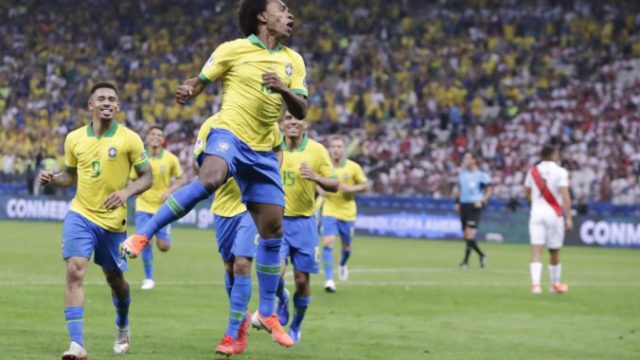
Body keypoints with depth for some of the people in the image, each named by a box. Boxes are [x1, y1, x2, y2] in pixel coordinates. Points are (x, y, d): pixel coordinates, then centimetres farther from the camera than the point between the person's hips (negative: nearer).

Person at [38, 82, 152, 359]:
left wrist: (127, 192, -22)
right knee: (74, 272, -18)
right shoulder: (74, 139, 2)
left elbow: (147, 177, -4)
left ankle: (123, 326, 46)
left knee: (114, 279, 14)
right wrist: (52, 179, -5)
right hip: (80, 215, 1)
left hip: (113, 221, -1)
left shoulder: (129, 139, -7)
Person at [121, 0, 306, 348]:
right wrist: (186, 91, -19)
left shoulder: (293, 61, 13)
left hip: (263, 151, 5)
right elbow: (199, 81, 4)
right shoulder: (233, 50, 0)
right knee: (210, 178, -39)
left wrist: (283, 90, -13)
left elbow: (301, 111, 8)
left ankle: (267, 313, 14)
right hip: (229, 133, -5)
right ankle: (142, 235, -31)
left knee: (273, 231, 2)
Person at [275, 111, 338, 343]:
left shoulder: (317, 150, -2)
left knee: (302, 279, 2)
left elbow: (334, 185, -2)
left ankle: (296, 326, 25)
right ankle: (281, 300, 16)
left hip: (304, 222, 0)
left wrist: (316, 177, -22)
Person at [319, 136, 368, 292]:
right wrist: (321, 190, -9)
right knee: (328, 242, -18)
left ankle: (343, 264, 48)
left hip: (347, 212, 1)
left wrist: (350, 188, -16)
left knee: (346, 246, 12)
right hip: (329, 211, -1)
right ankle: (329, 279, -19)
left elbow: (365, 185, 1)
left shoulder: (353, 167, -6)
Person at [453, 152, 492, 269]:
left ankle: (466, 261, -13)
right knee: (465, 235, 7)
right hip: (463, 205, 6)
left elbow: (488, 191, 1)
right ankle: (481, 255, 23)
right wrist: (457, 202, 14)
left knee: (469, 234, -16)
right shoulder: (462, 173, 12)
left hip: (474, 206, -6)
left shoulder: (482, 175, -5)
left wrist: (482, 201, -13)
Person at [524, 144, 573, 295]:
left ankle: (535, 284, -22)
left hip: (536, 213, 2)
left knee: (536, 251, -6)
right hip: (554, 214, -2)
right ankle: (555, 284, 27)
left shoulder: (532, 171, 6)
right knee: (554, 252, 12)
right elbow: (565, 196, -14)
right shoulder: (560, 172, -6)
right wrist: (568, 217, -13)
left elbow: (527, 194, 18)